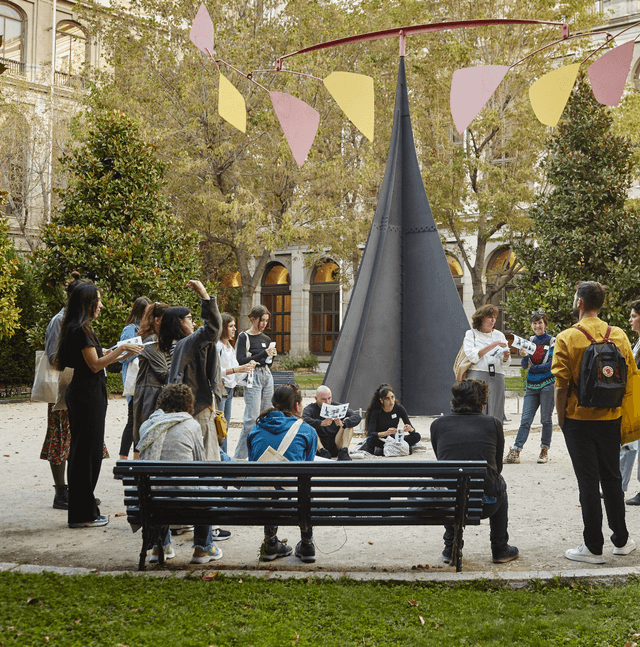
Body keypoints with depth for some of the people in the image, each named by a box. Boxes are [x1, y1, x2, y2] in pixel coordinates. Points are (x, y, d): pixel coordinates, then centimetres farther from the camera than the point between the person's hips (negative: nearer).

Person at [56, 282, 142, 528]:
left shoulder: (80, 328, 16)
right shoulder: (81, 329, -15)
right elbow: (95, 364, -18)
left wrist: (122, 355, 14)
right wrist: (121, 349, -13)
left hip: (85, 395, 11)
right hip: (87, 396, -11)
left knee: (83, 452, 14)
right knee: (87, 452, -4)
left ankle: (82, 511, 21)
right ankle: (82, 514, 3)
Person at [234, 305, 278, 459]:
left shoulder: (266, 338, 14)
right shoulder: (244, 337, -5)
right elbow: (241, 361, -15)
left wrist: (272, 356, 0)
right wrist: (263, 353, -18)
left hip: (267, 376, 7)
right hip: (253, 378, -7)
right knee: (252, 418, -11)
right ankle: (239, 456, -4)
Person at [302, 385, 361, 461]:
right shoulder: (311, 409, 0)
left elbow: (357, 417, -9)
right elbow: (303, 420, -25)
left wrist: (343, 423, -30)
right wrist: (321, 423, -41)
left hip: (336, 447, 2)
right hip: (319, 446, -2)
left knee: (348, 421, -12)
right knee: (310, 427, -24)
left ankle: (344, 451, -29)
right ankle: (323, 452, -37)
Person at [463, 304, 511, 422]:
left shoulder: (499, 335, 19)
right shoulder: (471, 334, 9)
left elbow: (505, 363, 15)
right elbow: (472, 356, -7)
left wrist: (505, 357, -9)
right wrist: (491, 346, -13)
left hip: (496, 377, 4)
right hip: (477, 375, -3)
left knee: (495, 415, -3)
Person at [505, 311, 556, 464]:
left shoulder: (552, 341, -2)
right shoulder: (530, 341, 10)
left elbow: (550, 365, -7)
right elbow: (525, 365, 6)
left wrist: (532, 367, -5)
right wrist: (524, 356, -13)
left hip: (547, 385, -3)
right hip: (531, 386, 3)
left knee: (546, 419, 3)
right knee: (525, 419, -1)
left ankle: (544, 450, 15)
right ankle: (515, 452, -6)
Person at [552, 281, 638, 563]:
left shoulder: (567, 338, -12)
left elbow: (561, 384, -13)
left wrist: (561, 416, -2)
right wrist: (616, 405, 15)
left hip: (579, 418, -4)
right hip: (610, 418, 4)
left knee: (588, 481, 1)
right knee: (612, 477, 16)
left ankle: (593, 547, 7)